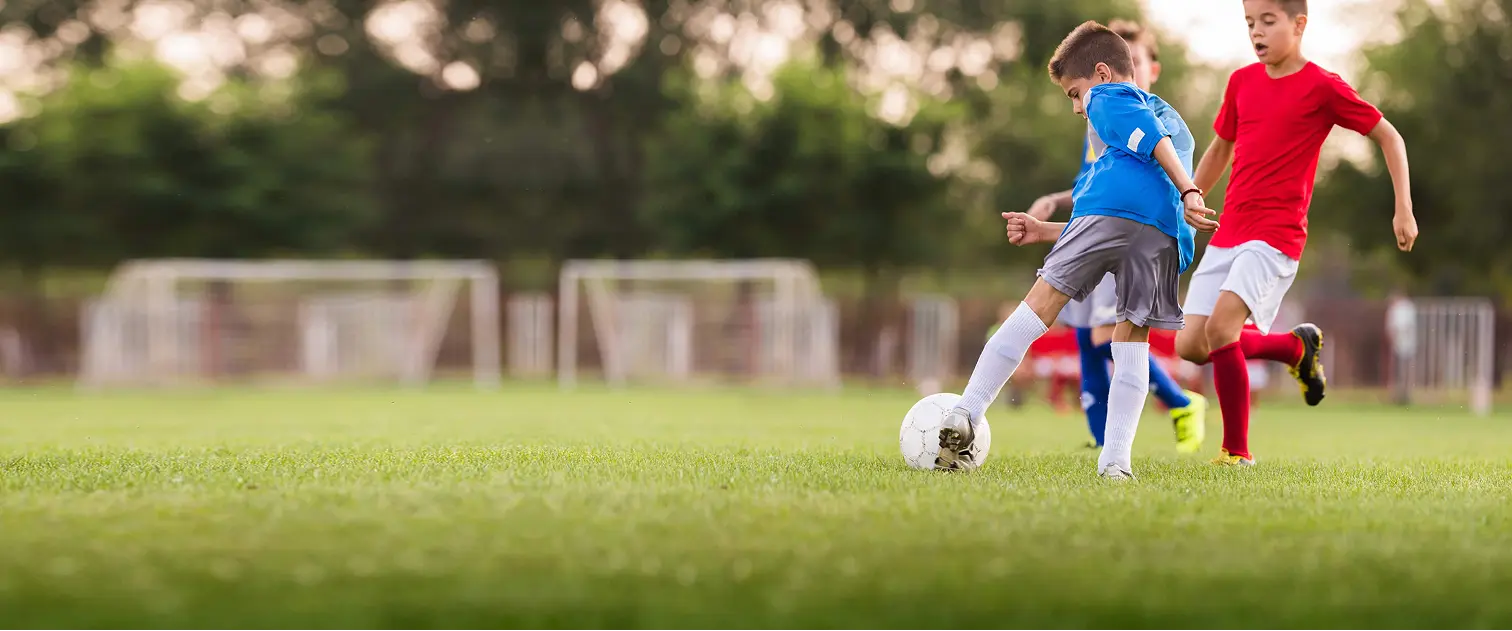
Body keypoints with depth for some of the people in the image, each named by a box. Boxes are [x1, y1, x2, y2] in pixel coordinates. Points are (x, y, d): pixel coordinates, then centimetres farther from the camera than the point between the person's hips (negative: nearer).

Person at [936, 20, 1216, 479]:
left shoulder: (1109, 98, 20)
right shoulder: (1172, 117, 44)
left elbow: (1151, 137, -2)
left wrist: (1187, 191, -16)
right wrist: (1044, 231, 40)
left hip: (1110, 208, -6)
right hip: (1166, 231, 6)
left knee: (1042, 303, -2)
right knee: (1131, 336, 11)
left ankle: (966, 414, -7)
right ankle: (1116, 461, -2)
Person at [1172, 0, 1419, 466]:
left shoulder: (1322, 87, -6)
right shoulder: (1242, 81, 11)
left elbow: (1389, 137, 2)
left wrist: (1404, 210, -4)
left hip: (1277, 235, -7)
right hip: (1228, 233, 7)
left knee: (1220, 327, -25)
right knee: (1190, 346, -1)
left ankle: (1237, 452, -11)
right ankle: (1297, 346, 23)